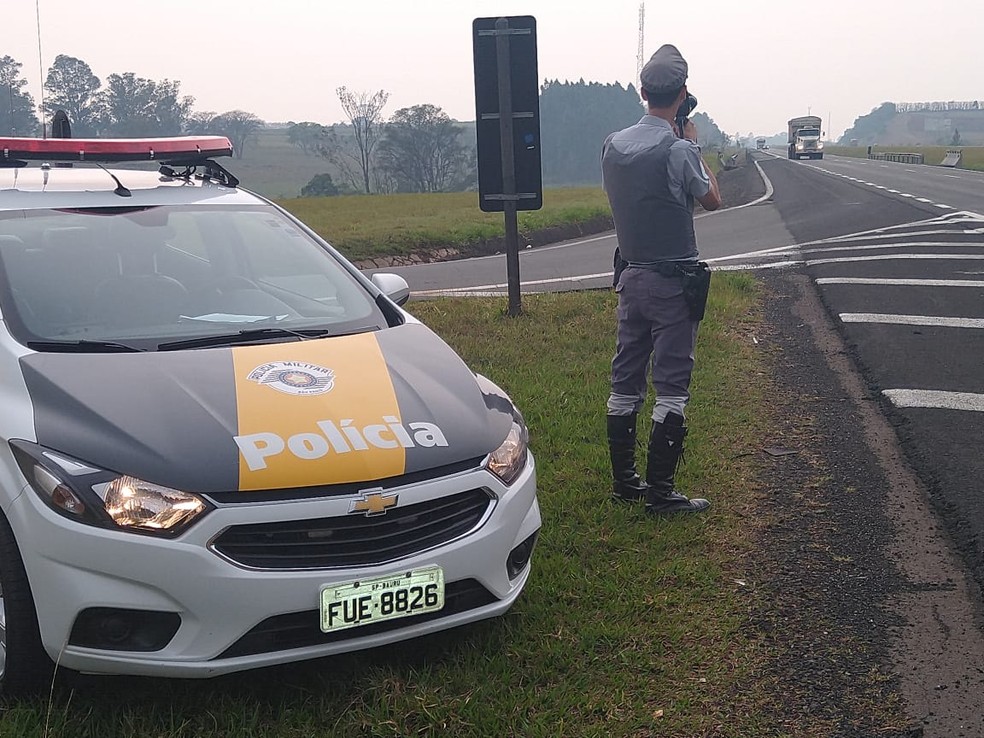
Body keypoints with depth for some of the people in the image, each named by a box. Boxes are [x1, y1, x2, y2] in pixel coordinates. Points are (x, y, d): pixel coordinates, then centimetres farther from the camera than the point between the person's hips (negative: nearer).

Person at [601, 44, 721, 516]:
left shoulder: (613, 145, 2)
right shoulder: (678, 150, -17)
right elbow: (712, 199, -1)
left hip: (630, 276, 6)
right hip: (673, 282, -6)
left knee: (625, 382, 12)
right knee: (671, 387, -1)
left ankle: (623, 481, 20)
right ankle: (660, 491, 2)